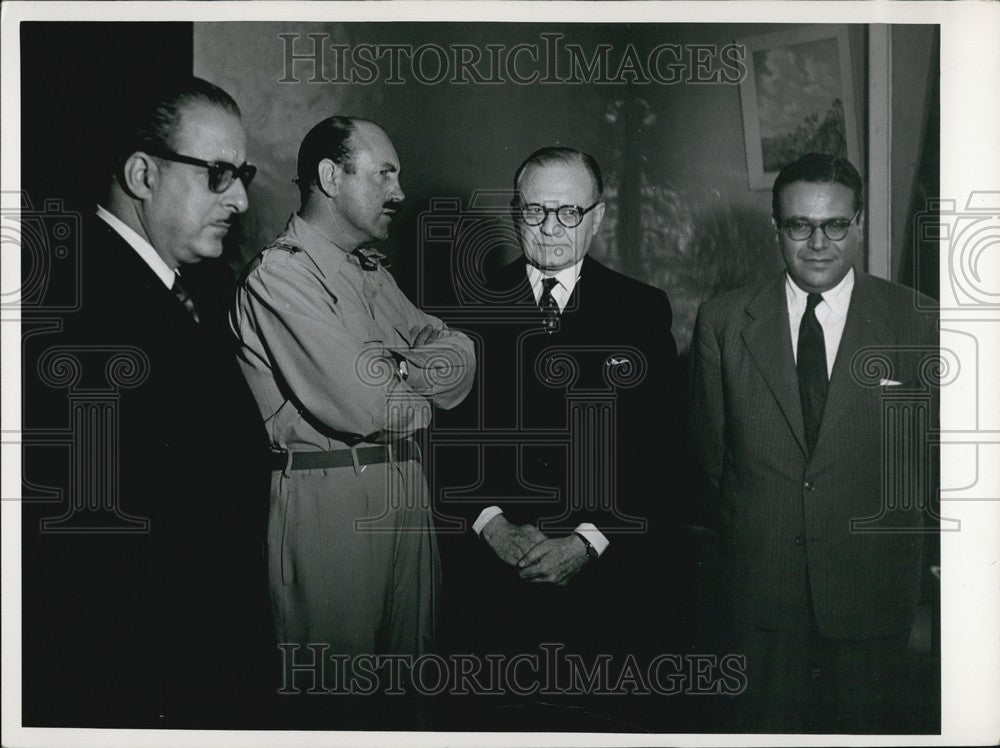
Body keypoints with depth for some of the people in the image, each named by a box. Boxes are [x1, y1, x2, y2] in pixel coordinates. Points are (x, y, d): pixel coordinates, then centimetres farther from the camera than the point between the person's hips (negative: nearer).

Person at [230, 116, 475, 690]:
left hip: (406, 493, 8)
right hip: (327, 504, -8)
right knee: (331, 685, 2)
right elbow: (362, 404, -20)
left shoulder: (372, 273, 17)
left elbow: (461, 356, 7)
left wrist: (392, 368, -12)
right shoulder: (279, 274, -11)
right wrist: (421, 389, 0)